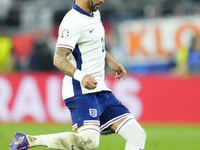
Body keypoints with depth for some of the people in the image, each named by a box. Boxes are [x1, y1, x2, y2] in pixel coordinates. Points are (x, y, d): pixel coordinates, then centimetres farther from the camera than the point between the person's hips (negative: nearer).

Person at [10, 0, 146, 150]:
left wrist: (110, 60, 32)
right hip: (81, 91, -9)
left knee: (137, 135, 2)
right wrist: (81, 76, -40)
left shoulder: (94, 13, 14)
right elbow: (59, 59, -26)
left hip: (100, 90, 10)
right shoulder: (73, 21, -16)